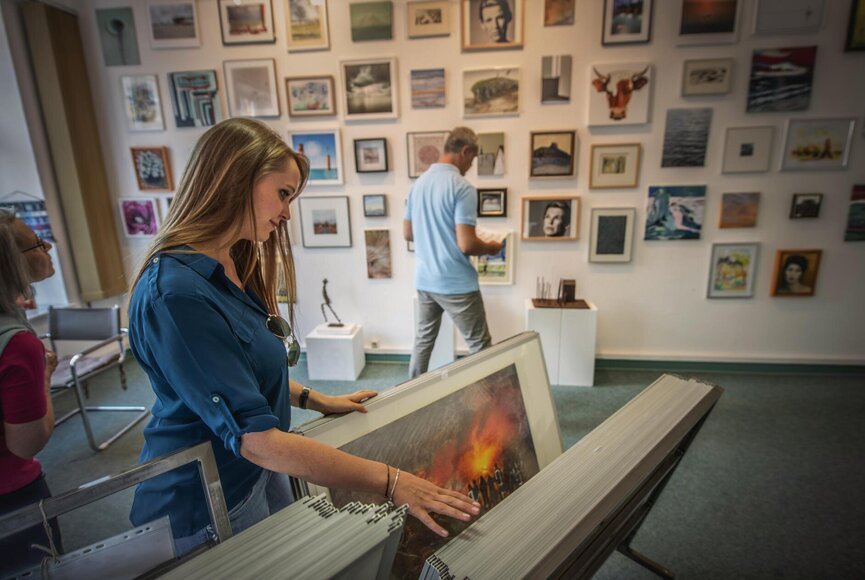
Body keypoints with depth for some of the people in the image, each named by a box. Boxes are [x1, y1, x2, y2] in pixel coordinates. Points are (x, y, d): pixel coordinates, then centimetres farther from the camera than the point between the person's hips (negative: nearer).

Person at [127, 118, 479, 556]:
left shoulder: (230, 269, 0)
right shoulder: (176, 295, -30)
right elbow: (256, 439, -32)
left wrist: (316, 400, 6)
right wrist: (390, 483, -30)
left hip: (258, 474, 8)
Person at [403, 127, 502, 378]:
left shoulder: (418, 183, 7)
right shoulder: (462, 187, -16)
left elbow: (408, 234, 14)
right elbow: (466, 245, -21)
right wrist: (490, 248, -2)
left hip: (424, 280, 8)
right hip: (456, 284, -7)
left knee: (423, 339, 20)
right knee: (480, 345, 5)